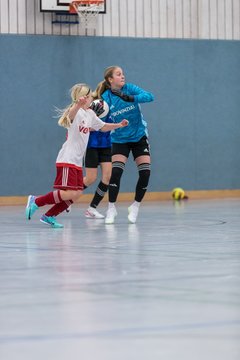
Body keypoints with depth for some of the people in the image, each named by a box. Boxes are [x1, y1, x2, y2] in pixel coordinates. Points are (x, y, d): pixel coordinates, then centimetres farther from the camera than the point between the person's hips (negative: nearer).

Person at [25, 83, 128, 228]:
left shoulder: (90, 114, 15)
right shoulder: (76, 112, -13)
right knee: (69, 193, -17)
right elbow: (71, 115, -40)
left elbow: (103, 127, 32)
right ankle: (36, 202, -3)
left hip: (77, 162, 9)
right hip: (67, 160, -9)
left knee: (76, 194, 3)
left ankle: (49, 216, 12)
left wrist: (119, 125, 22)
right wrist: (78, 105, -61)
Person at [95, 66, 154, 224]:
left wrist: (130, 98, -38)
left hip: (140, 137, 1)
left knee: (145, 173, -8)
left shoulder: (129, 88, -9)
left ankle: (135, 206, 12)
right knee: (116, 172, -17)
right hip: (120, 139, -1)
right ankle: (111, 209, -2)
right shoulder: (106, 98, -9)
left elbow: (149, 96, -25)